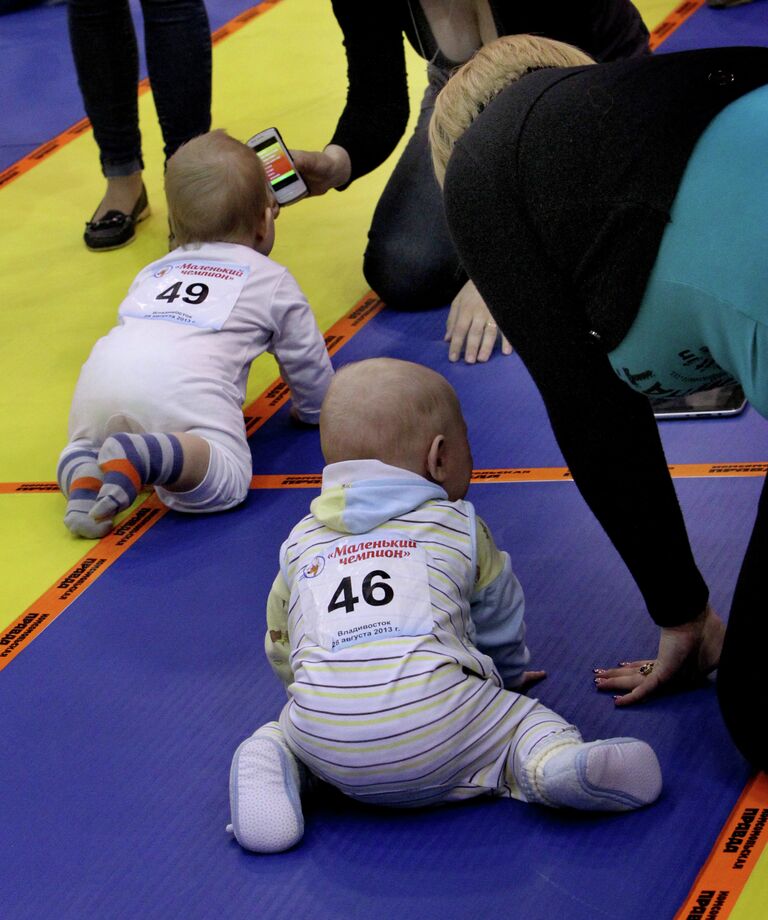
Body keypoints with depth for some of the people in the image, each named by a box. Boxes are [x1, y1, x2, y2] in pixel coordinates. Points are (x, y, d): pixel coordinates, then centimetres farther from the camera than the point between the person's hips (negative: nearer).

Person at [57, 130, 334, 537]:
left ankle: (82, 484, -5)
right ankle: (142, 456, -39)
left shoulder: (153, 272, 39)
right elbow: (305, 359, 31)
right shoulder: (271, 279, 26)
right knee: (225, 480, -14)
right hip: (182, 390, -5)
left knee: (85, 442, 29)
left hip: (103, 371, 5)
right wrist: (313, 411, 53)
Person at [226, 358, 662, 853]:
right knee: (523, 717, 12)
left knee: (282, 732, 28)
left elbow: (281, 645, 34)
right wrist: (508, 675, 56)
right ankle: (552, 760, -22)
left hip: (326, 739, 2)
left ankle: (269, 774, -6)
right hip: (437, 718, -2)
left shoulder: (300, 541, 26)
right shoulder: (459, 527, 21)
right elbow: (501, 623, 34)